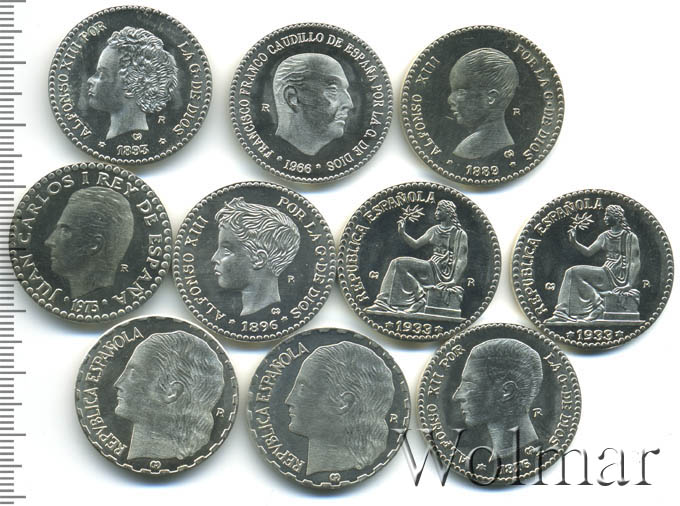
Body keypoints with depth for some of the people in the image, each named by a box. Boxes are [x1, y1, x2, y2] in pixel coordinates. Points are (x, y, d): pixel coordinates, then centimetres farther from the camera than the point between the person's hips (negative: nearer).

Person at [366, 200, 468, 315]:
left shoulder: (460, 234, -4)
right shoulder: (434, 230, 17)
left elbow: (462, 260, -12)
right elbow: (415, 244, 14)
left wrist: (454, 281, -23)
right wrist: (402, 233, -3)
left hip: (446, 274, -7)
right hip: (432, 268, 7)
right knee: (397, 263, -13)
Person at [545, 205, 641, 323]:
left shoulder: (630, 237, -4)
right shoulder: (605, 236, 16)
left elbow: (635, 262, -11)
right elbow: (588, 252, 12)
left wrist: (630, 285, -23)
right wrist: (574, 242, -6)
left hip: (621, 277, -7)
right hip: (607, 274, 7)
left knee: (574, 272, -19)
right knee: (572, 272, -13)